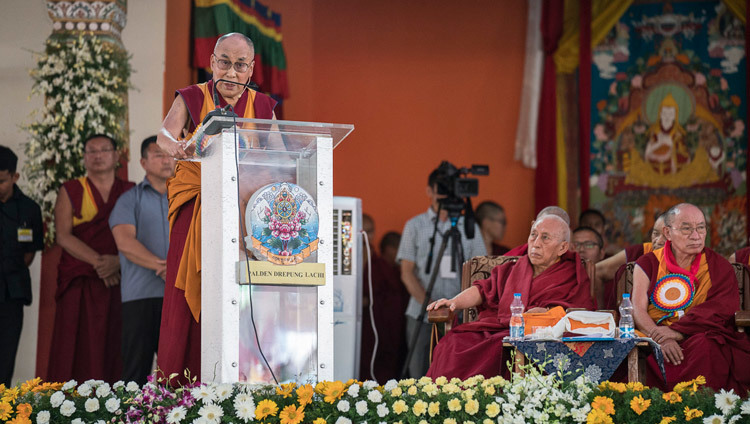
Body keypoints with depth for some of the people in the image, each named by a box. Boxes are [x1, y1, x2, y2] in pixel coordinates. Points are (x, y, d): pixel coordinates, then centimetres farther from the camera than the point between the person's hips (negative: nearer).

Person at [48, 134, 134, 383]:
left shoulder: (130, 193, 14)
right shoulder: (71, 191, 11)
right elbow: (63, 236, 0)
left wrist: (117, 261, -13)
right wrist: (97, 261, -13)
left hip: (119, 282, 1)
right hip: (80, 285, -1)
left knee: (114, 351, -6)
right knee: (78, 351, -8)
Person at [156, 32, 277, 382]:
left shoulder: (262, 107, 12)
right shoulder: (191, 99, 4)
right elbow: (165, 133, -14)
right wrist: (175, 146, -37)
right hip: (196, 207, -2)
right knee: (188, 294, -8)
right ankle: (180, 381, -8)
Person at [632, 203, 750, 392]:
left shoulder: (719, 266, 10)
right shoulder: (648, 264, 11)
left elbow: (719, 310, -3)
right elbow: (638, 309, 0)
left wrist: (678, 331, -19)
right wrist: (662, 339, -21)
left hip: (702, 335, 0)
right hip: (654, 338, 0)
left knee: (704, 346, -35)